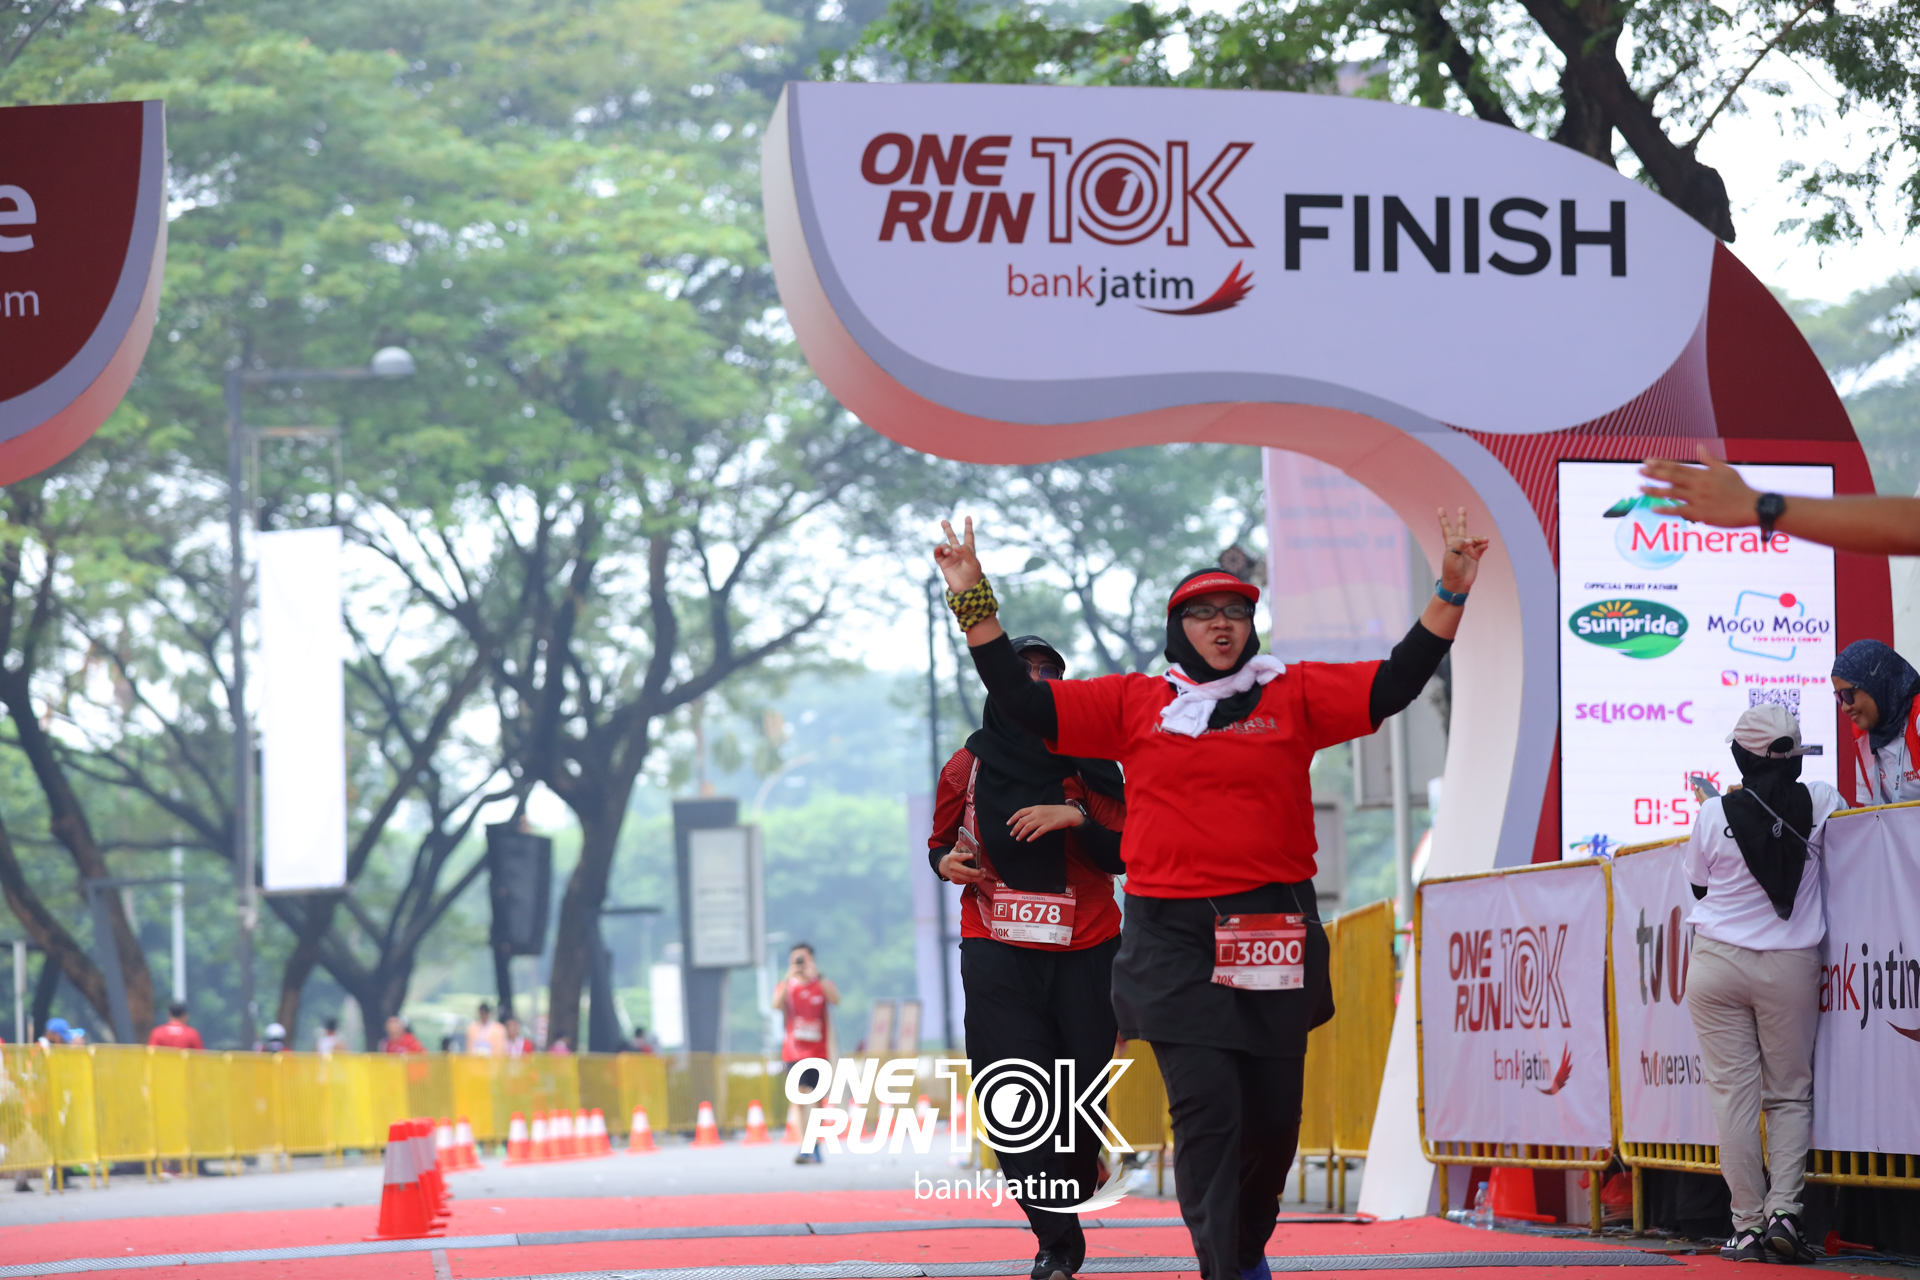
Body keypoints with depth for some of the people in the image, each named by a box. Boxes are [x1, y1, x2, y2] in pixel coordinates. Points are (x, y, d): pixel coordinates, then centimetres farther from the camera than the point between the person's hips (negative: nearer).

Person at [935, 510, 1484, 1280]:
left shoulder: (1294, 696, 8)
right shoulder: (1134, 703, 7)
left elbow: (1396, 683, 2)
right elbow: (1021, 701, 6)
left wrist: (1451, 592, -8)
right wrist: (974, 601, -1)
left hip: (1273, 939, 2)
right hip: (1174, 941, -2)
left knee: (1273, 1114, 9)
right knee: (1206, 1108, -13)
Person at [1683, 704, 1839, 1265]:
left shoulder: (1714, 814, -9)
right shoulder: (1821, 803, -6)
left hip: (1717, 965, -1)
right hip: (1791, 967, 1)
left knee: (1733, 1093, 2)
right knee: (1790, 1093, 9)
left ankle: (1749, 1224, 0)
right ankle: (1784, 1209, -7)